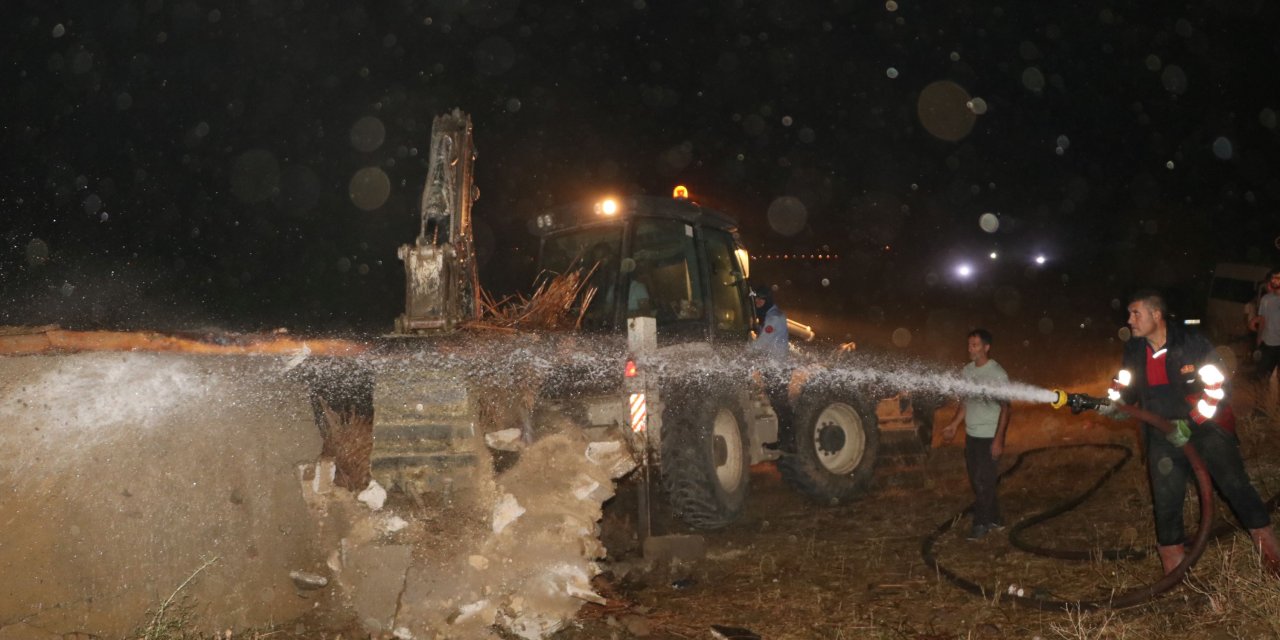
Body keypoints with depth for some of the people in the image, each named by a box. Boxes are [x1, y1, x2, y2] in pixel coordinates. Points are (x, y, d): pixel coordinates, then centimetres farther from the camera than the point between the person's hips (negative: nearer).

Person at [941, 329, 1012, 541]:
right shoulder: (966, 371, 7)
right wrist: (953, 425, 9)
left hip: (989, 437, -7)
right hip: (971, 435, 7)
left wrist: (999, 439, -18)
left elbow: (1005, 408, -12)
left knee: (983, 482, -3)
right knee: (977, 481, 12)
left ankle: (981, 524, 9)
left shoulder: (997, 374, -12)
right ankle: (994, 520, 24)